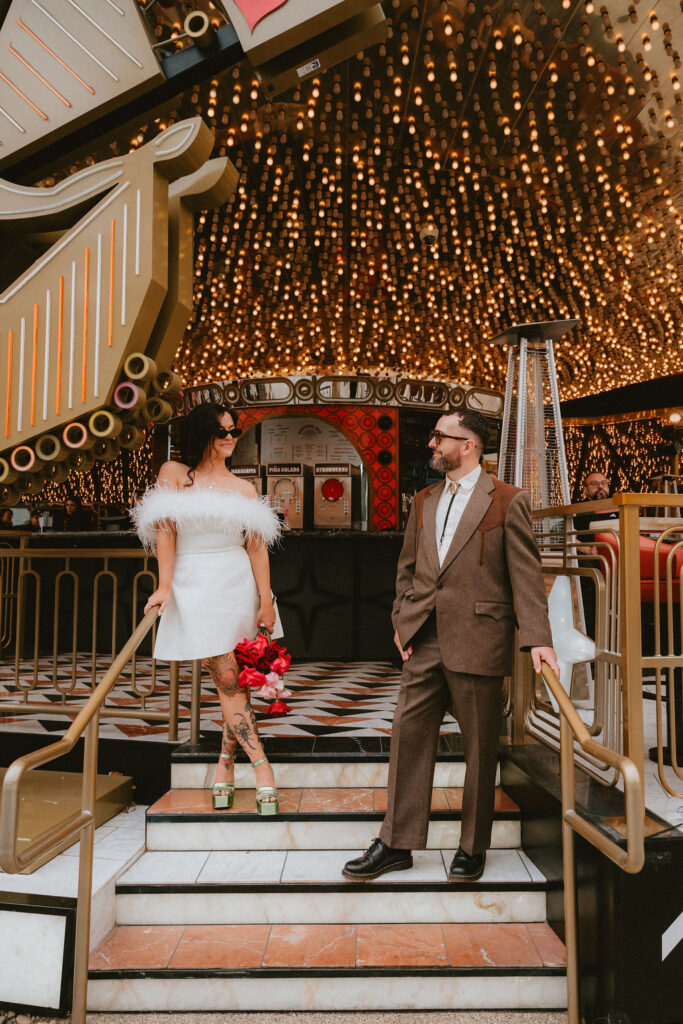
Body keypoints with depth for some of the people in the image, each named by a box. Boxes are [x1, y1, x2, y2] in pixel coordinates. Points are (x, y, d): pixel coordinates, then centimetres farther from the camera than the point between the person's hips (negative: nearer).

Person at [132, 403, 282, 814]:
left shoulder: (243, 487, 9)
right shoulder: (173, 474, 5)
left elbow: (257, 547, 5)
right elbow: (165, 531, -2)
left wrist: (266, 601, 0)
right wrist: (165, 586, -10)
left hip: (238, 585, 3)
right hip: (195, 585, -2)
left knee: (236, 681, 6)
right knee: (227, 680, -5)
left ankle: (225, 767, 21)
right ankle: (263, 768, 2)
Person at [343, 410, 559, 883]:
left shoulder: (508, 501, -4)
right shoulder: (424, 500, 13)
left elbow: (526, 574, -7)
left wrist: (538, 639, -15)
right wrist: (401, 620, 8)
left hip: (478, 643, -5)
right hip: (424, 642, 5)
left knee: (480, 748, 8)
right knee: (408, 736, 7)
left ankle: (473, 848, 27)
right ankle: (397, 844, 21)